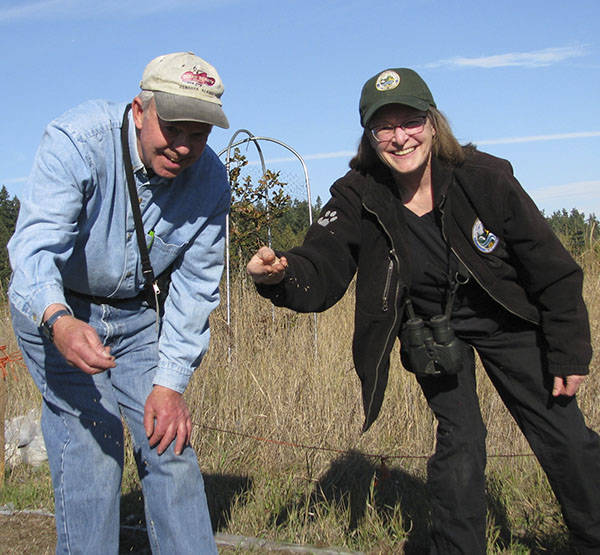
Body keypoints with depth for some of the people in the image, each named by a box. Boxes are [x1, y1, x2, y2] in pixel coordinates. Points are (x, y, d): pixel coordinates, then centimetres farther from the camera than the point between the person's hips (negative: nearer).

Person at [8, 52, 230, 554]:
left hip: (135, 315, 4)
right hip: (54, 309, -3)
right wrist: (60, 322, -56)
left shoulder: (210, 181, -12)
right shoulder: (76, 141, -26)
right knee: (90, 445, -13)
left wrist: (170, 383, -12)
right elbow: (35, 245, -35)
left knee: (170, 442, 0)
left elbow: (194, 288, -7)